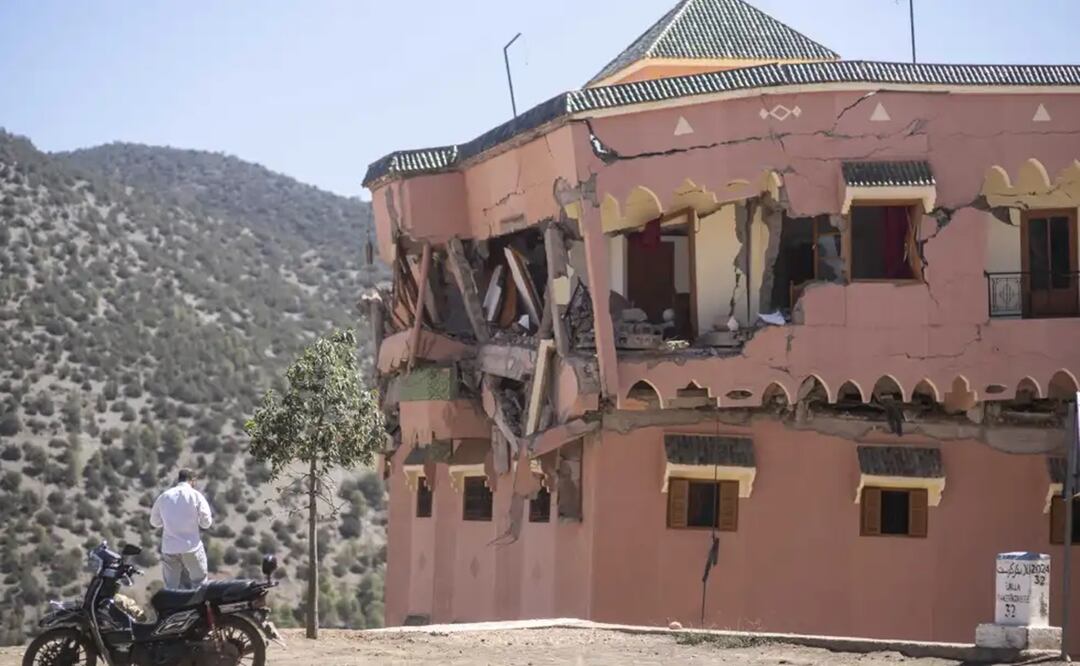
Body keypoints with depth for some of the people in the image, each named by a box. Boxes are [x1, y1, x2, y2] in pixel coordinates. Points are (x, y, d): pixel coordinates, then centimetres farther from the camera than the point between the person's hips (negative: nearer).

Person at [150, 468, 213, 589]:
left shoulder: (164, 497, 3)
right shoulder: (195, 495, -5)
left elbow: (154, 521, 12)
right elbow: (206, 523, -3)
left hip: (169, 548, 3)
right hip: (191, 547, -3)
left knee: (171, 587, 10)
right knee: (199, 584, 9)